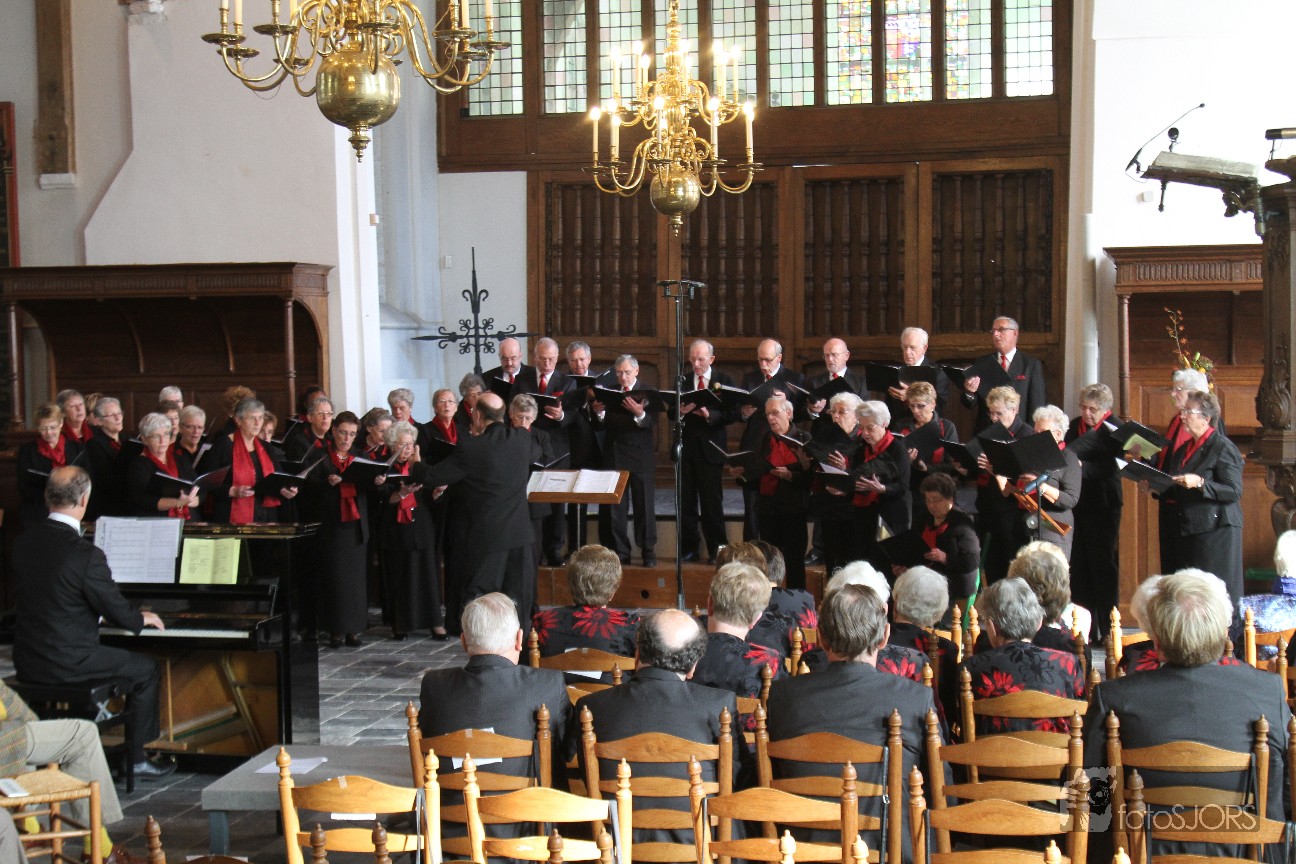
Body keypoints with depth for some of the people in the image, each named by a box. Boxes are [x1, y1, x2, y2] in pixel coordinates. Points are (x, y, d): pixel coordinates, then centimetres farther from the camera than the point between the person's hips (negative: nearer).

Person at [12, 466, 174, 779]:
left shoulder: (24, 542, -1)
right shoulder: (86, 554, -23)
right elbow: (119, 612, -13)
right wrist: (141, 619, 12)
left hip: (27, 662, 7)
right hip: (67, 664, -7)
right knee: (146, 669, 14)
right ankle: (138, 759, 19)